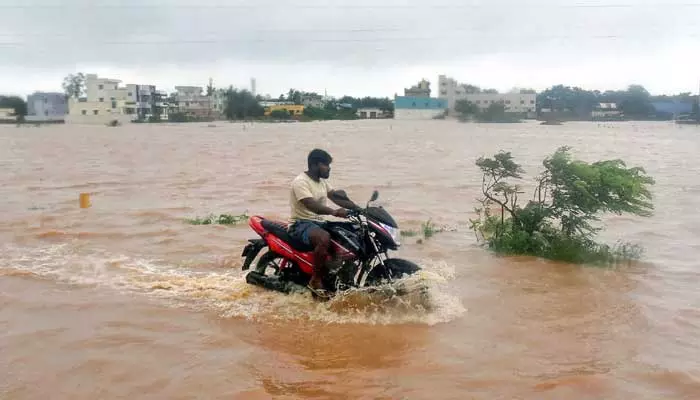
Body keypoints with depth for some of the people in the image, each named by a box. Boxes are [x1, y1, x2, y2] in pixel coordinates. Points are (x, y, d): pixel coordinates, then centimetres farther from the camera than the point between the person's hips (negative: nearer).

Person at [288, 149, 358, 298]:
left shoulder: (322, 181, 14)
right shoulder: (300, 182, -15)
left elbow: (336, 198, 7)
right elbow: (312, 205, -30)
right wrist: (334, 212, -45)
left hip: (320, 222, 9)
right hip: (301, 224, -9)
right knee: (324, 238, -39)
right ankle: (316, 280, -24)